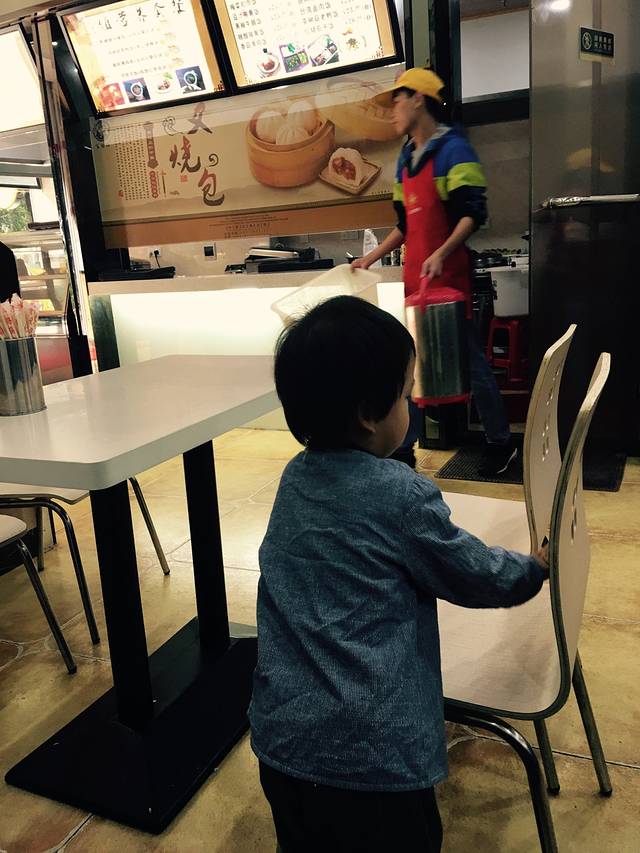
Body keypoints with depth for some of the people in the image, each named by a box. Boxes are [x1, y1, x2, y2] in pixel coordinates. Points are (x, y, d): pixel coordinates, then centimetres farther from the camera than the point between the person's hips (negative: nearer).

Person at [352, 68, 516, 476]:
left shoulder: (452, 148, -9)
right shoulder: (405, 159, 16)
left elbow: (474, 213, -17)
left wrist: (440, 254, -29)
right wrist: (372, 258, 17)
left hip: (447, 274, -8)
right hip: (414, 276, 8)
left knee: (470, 359, 1)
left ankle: (501, 443, 17)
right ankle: (404, 447, 18)